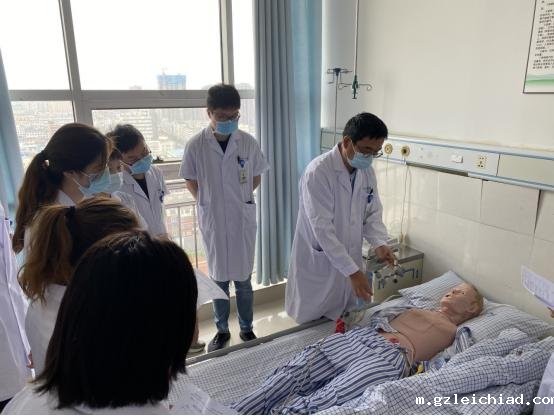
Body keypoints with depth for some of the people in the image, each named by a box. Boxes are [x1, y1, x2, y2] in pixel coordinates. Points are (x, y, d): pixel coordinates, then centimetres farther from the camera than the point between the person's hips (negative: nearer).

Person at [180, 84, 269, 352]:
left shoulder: (248, 143, -6)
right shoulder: (196, 145, -8)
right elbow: (191, 180, 4)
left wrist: (240, 197, 2)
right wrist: (208, 202, 0)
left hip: (243, 220, 0)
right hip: (213, 221, 0)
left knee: (243, 279, 11)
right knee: (218, 279, 14)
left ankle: (246, 328, 31)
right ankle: (222, 330, 32)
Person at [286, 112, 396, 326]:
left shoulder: (367, 172, 0)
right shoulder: (318, 172, -24)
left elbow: (373, 213, 7)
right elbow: (322, 228, -27)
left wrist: (379, 243, -13)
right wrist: (352, 270, -27)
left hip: (349, 262, 6)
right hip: (318, 263, -6)